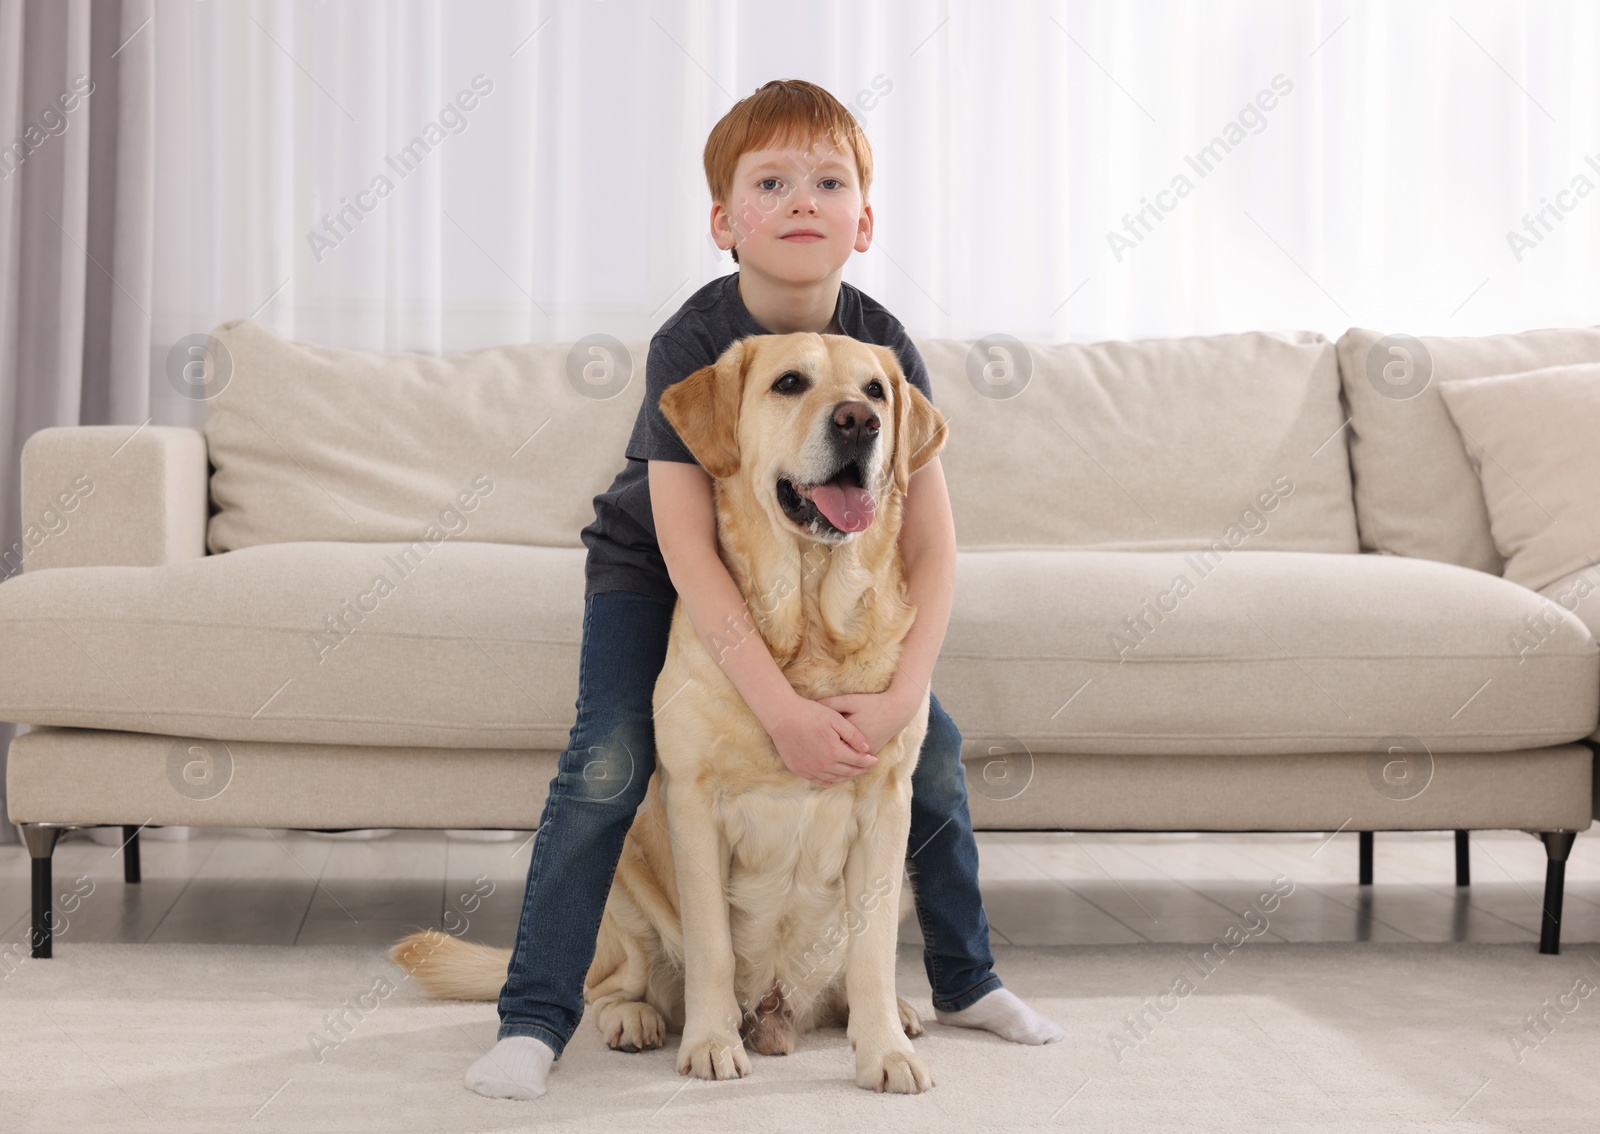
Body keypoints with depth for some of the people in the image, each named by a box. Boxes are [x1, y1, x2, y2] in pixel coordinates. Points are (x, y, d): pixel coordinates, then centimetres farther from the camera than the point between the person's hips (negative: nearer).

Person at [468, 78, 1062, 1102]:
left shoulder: (884, 347, -22)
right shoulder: (691, 344, -30)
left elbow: (932, 545, -21)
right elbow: (687, 552, -34)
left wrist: (901, 696, -34)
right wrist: (781, 709, -41)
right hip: (654, 564, -3)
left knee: (932, 747, -1)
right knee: (607, 766, -20)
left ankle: (966, 979, 20)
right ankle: (537, 1017, -11)